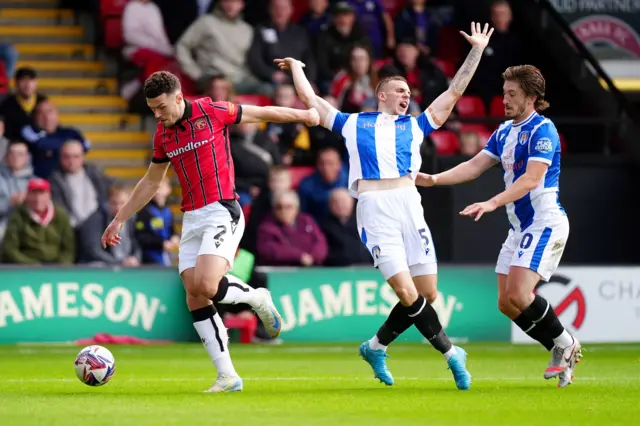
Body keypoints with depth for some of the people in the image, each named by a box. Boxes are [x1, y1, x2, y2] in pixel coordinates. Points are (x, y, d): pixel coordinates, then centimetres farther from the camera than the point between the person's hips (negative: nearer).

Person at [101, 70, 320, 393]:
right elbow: (151, 182, 24)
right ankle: (227, 376, 1)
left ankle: (257, 298, 7)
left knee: (205, 285, -24)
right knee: (194, 299, -3)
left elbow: (262, 113, 5)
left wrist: (304, 115, 9)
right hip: (191, 219, 7)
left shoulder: (212, 112, -7)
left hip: (221, 212, -7)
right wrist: (119, 219, 25)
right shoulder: (162, 135, 11)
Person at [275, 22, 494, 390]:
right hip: (373, 210, -3)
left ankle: (376, 346, 20)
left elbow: (454, 92, 25)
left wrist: (476, 51, 24)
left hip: (409, 205, 3)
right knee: (408, 294, -14)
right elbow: (310, 99, 29)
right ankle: (452, 353, -1)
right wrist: (297, 67, 40)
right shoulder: (353, 124, 20)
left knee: (428, 294, -1)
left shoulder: (415, 126, 23)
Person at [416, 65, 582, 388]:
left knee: (518, 294, -20)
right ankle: (562, 355, 13)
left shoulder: (542, 130, -14)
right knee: (506, 303, 3)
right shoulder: (504, 132, 13)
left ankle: (565, 344, 0)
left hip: (544, 222, -9)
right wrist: (433, 179, -1)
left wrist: (493, 203, -34)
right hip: (519, 226, 9)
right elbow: (475, 166, 11)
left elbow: (531, 178, -24)